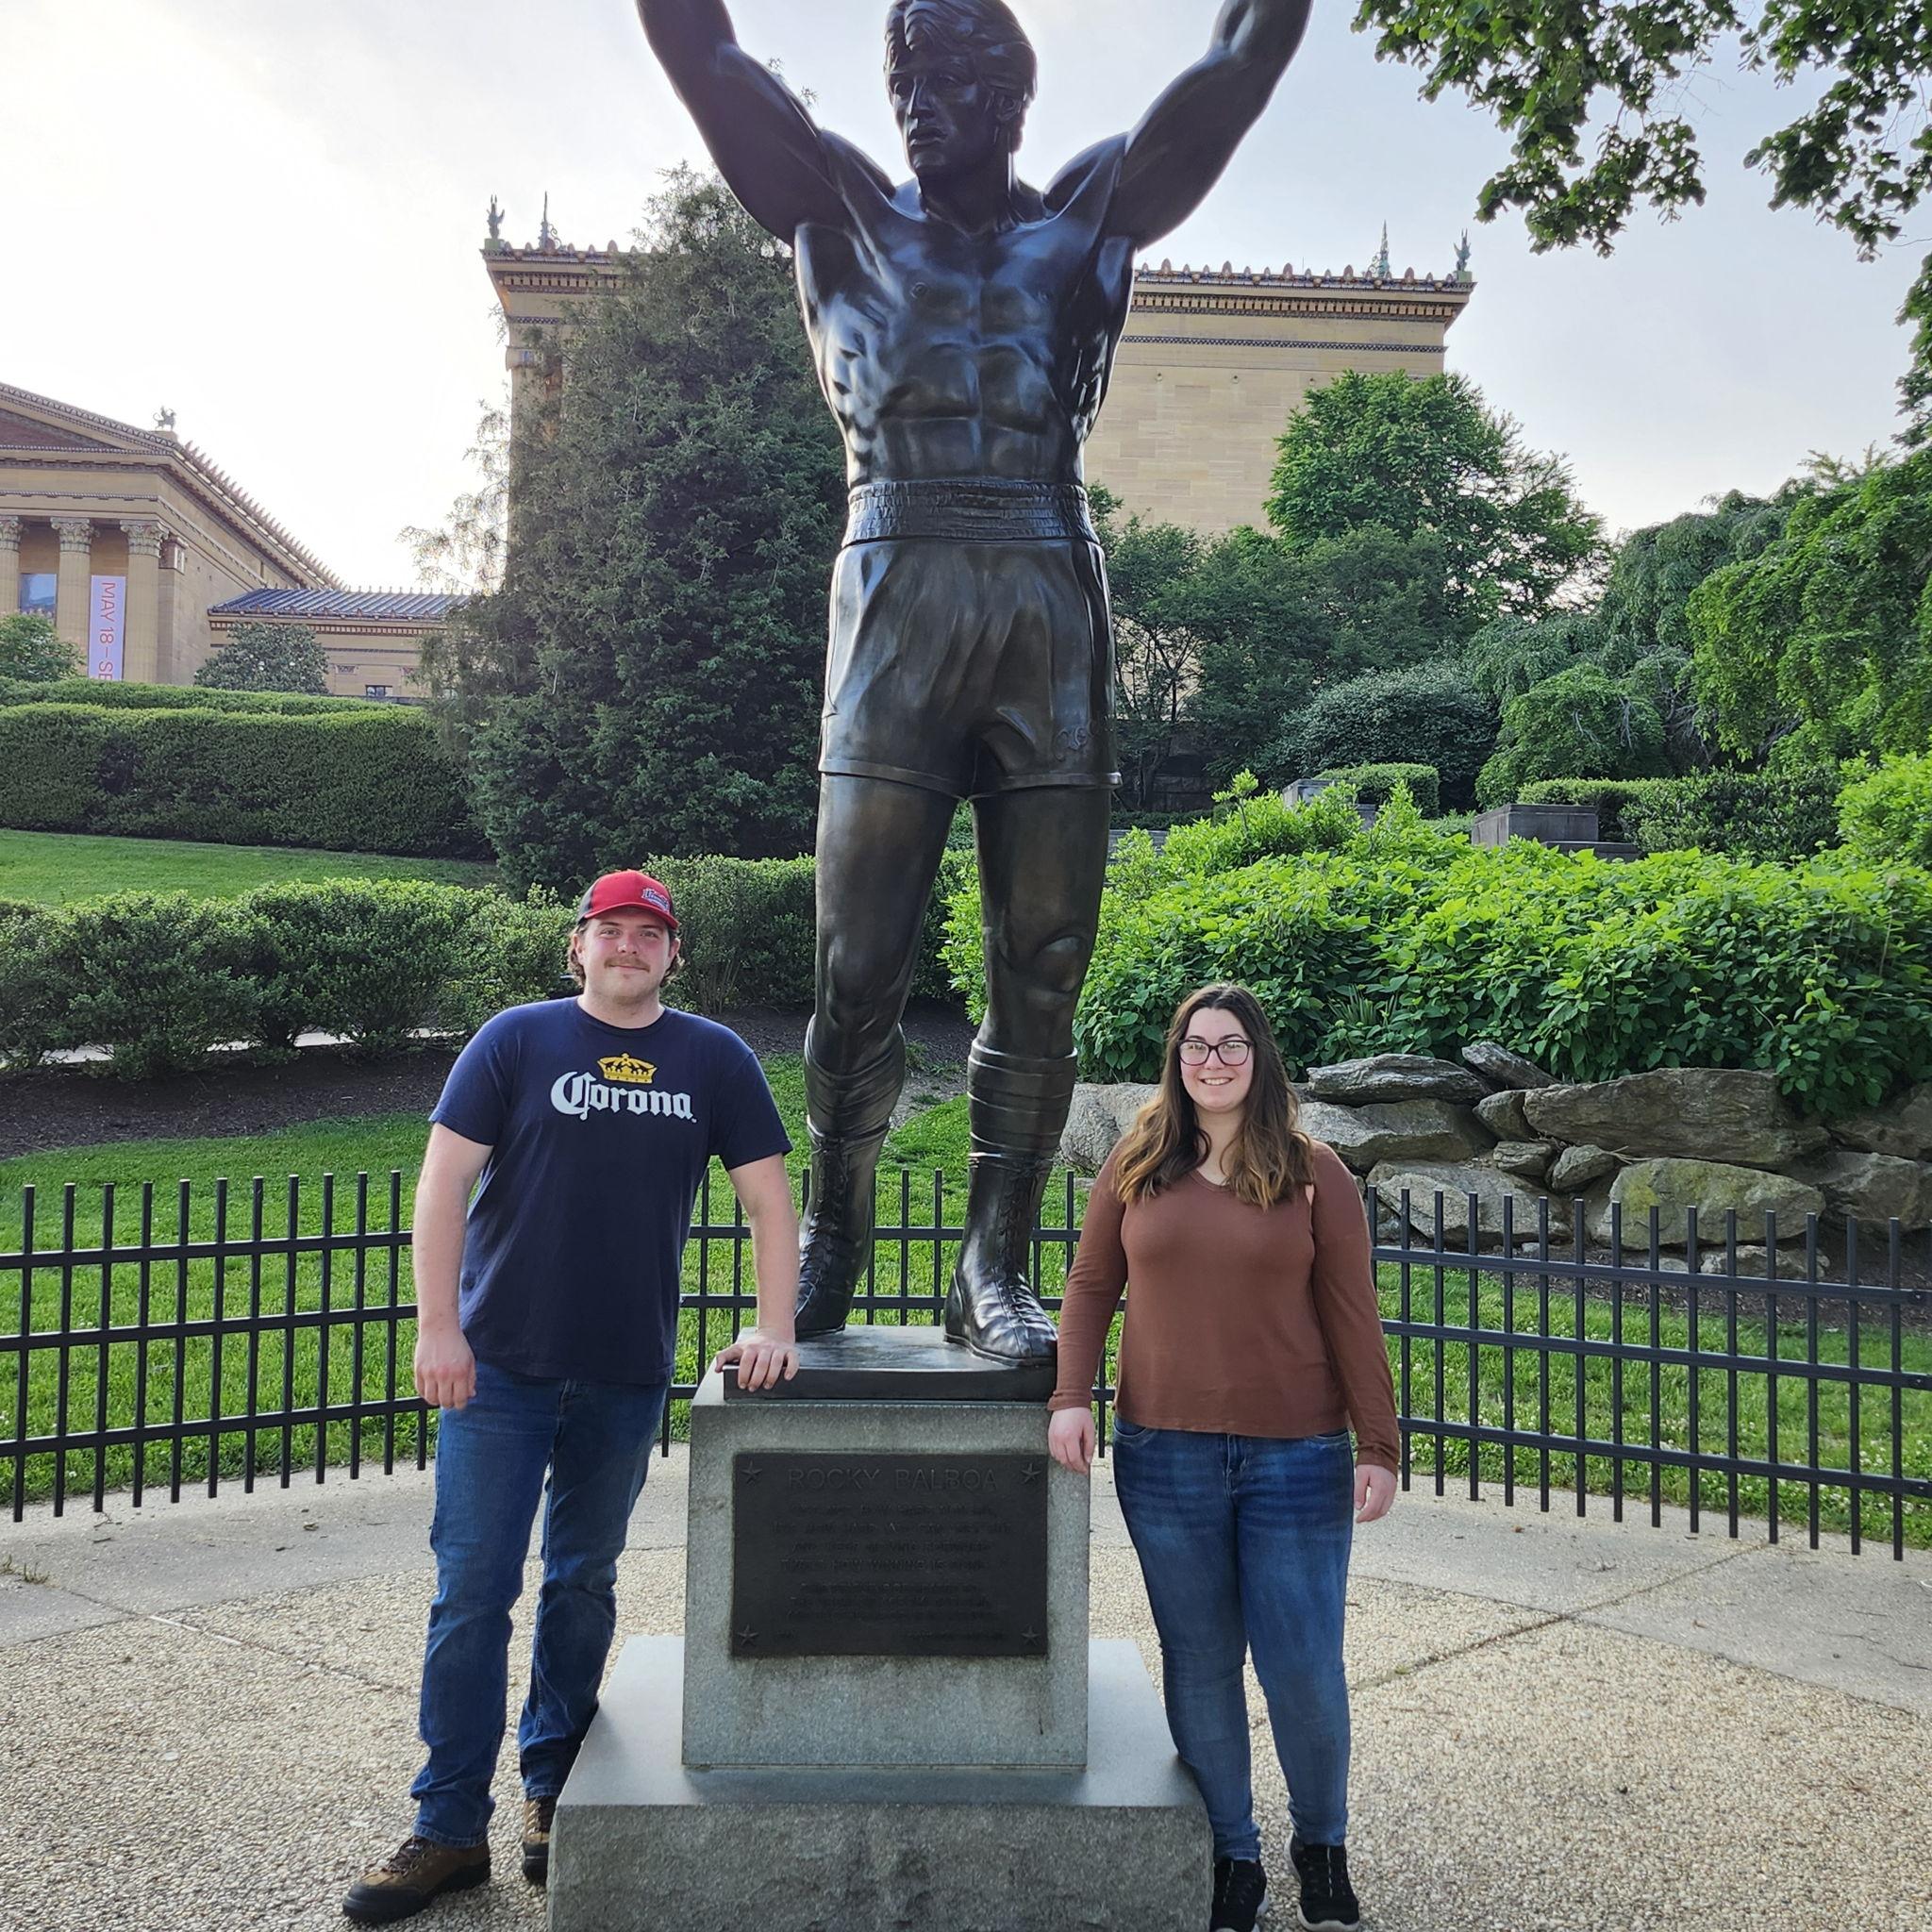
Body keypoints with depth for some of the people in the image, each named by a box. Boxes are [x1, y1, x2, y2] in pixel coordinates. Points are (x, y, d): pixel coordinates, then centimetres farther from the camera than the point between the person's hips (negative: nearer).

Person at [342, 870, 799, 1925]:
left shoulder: (715, 1059, 4)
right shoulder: (517, 1040, -1)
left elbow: (768, 1201, 4)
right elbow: (444, 1182, -4)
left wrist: (774, 1327, -6)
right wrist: (437, 1327, -12)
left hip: (627, 1379, 2)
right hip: (500, 1368, -2)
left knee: (583, 1585, 14)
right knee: (472, 1590, 1)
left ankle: (551, 1788, 31)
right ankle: (450, 1827, 13)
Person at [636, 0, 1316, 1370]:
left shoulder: (1092, 218, 17)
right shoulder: (844, 214, 15)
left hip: (1052, 609, 1)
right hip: (897, 601, -1)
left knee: (1042, 973, -1)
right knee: (859, 965, -3)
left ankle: (995, 1268, 8)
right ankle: (832, 1238, 16)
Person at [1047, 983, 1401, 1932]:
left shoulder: (1313, 1173, 0)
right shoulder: (1137, 1166, 5)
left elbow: (1351, 1317, 0)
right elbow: (1090, 1286, 8)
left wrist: (1378, 1447, -2)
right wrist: (1071, 1397, -3)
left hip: (1296, 1456, -1)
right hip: (1166, 1457, 2)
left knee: (1302, 1668, 3)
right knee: (1199, 1668, 10)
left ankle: (1322, 1845, 30)